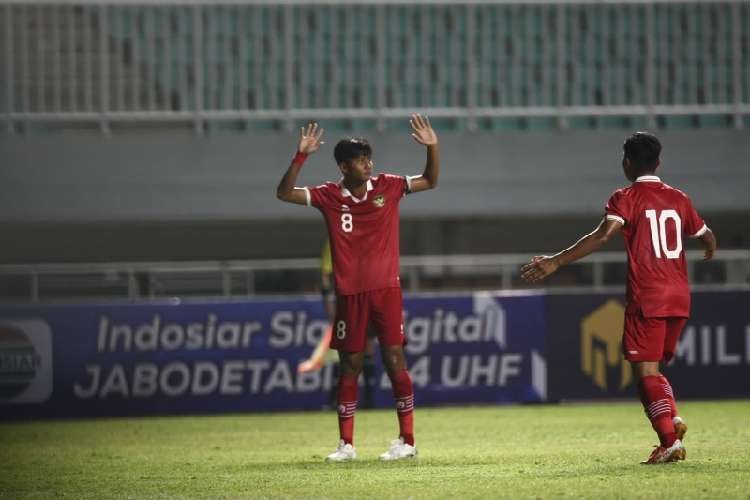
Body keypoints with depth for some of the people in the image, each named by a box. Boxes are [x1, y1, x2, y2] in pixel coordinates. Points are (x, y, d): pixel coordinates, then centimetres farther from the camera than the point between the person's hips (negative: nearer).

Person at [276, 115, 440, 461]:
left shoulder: (386, 187, 2)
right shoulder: (329, 196, 0)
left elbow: (430, 181, 8)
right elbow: (284, 193, -6)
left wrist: (432, 147, -9)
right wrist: (301, 156, -17)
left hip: (386, 290, -1)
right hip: (349, 293, 1)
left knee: (394, 361, -5)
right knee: (350, 365, 5)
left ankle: (407, 440, -1)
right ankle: (346, 444, 11)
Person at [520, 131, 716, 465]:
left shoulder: (626, 198, -4)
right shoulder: (679, 199, 12)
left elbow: (601, 236, -20)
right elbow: (705, 235, 27)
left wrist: (556, 262, -22)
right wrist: (711, 249, 52)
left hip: (646, 299, -6)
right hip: (679, 299, 6)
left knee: (645, 370, -3)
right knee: (653, 367, 20)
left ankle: (670, 441, -14)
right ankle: (672, 418, -2)